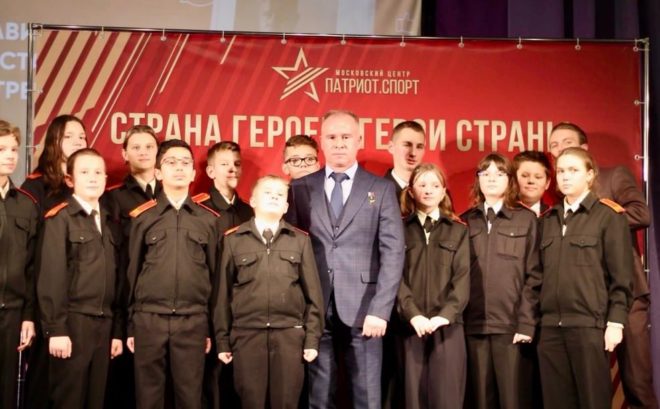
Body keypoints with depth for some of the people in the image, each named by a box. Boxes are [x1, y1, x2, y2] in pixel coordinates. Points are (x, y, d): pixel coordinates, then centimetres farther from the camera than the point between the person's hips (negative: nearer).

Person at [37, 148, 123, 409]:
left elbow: (116, 280, 13)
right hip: (73, 322, -6)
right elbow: (51, 277, -12)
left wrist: (117, 330, 10)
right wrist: (55, 328, -17)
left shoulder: (110, 223, 14)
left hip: (104, 324, 6)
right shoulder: (59, 219, -5)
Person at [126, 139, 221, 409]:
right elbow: (132, 272, 7)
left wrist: (212, 328, 5)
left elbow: (214, 275, 7)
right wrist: (130, 326, 5)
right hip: (149, 319, 0)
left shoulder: (209, 219, 7)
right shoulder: (142, 216, 6)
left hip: (193, 322, 0)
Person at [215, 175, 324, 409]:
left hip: (289, 334, 0)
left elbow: (313, 293, 7)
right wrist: (222, 340, 5)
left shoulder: (300, 240, 10)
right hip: (247, 334, 0)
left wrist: (312, 338, 1)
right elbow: (224, 293, 7)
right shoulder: (233, 239, 8)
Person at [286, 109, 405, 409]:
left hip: (362, 308, -1)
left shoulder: (381, 189, 4)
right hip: (314, 309, 1)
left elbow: (393, 252, -2)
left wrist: (379, 309, -11)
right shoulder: (300, 188, 8)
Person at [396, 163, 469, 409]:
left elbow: (462, 279, 2)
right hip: (411, 326, 0)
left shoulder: (458, 231, 11)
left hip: (448, 325, 0)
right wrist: (413, 315, -13)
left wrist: (445, 315, -12)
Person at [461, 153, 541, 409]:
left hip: (511, 325, -2)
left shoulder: (526, 219, 6)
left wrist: (526, 323, -8)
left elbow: (533, 276, 0)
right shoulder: (466, 221, 13)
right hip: (474, 325, 2)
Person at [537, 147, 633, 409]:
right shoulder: (548, 219, 15)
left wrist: (615, 322, -10)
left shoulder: (608, 215, -1)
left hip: (590, 325, -5)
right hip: (551, 327, 5)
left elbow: (621, 276, -4)